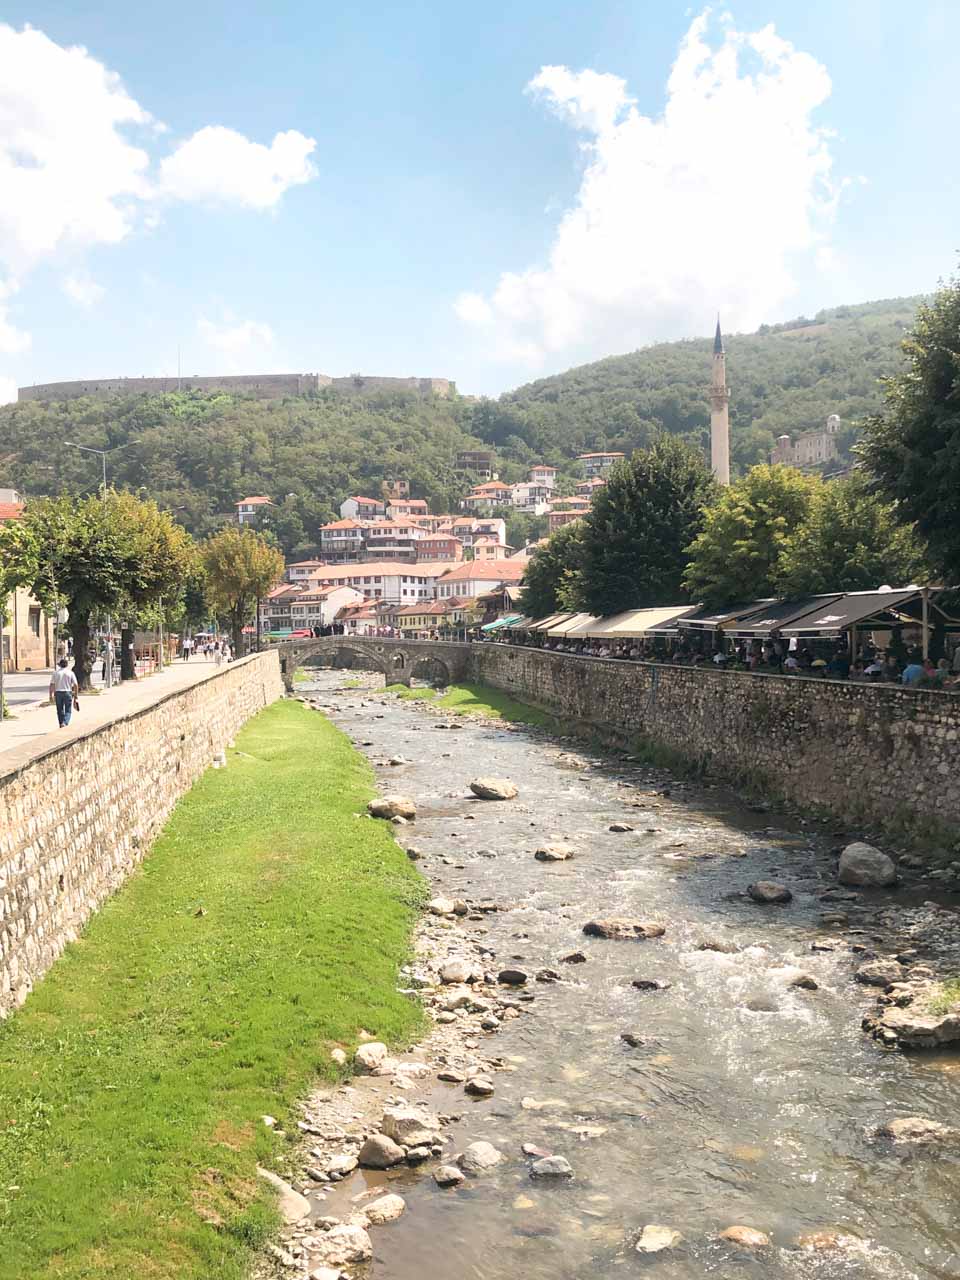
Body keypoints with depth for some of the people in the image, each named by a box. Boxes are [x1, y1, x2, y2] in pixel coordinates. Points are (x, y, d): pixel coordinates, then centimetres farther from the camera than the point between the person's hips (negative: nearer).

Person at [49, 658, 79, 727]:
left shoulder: (55, 673, 2)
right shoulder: (70, 673, -1)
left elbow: (52, 685, -2)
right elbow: (75, 685, -4)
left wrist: (51, 695, 4)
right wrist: (76, 696, 3)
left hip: (58, 693, 1)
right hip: (68, 693, -1)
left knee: (60, 710, 12)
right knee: (68, 711, 4)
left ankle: (61, 725, 18)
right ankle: (64, 723, -18)